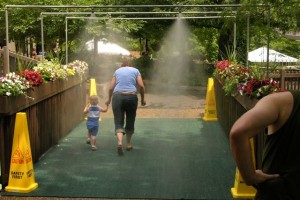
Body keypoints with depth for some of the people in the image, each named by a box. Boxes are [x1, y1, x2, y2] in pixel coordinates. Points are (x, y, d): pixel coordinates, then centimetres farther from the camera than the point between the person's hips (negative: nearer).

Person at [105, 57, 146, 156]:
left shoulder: (117, 71, 15)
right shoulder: (135, 71, 12)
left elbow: (111, 88, 10)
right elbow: (141, 86, 0)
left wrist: (109, 99, 23)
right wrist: (143, 98, 11)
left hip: (117, 97, 0)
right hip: (131, 97, 0)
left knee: (118, 122, 0)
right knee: (130, 121, 16)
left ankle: (120, 142, -23)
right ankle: (128, 144, 25)